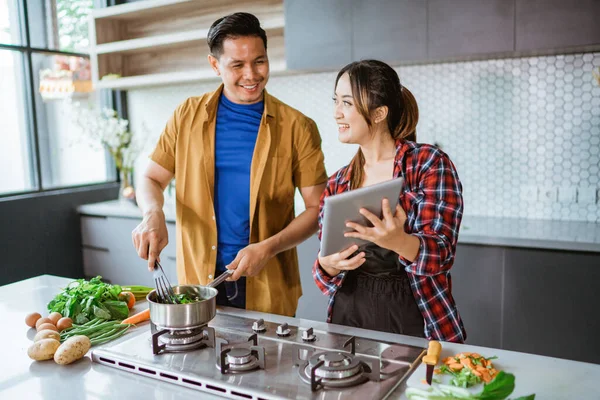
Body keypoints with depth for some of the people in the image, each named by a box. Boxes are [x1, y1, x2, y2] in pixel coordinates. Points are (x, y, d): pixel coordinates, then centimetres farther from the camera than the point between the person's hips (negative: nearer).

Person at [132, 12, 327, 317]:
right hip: (197, 280, 2)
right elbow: (152, 180, 7)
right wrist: (153, 215, -15)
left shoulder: (297, 128, -5)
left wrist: (268, 248, -18)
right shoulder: (188, 116, 1)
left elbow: (318, 209, -5)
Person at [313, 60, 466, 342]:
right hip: (348, 318, 4)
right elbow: (326, 266, 7)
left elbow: (440, 255, -15)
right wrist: (329, 266, -15)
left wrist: (398, 241, -35)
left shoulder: (430, 164, -7)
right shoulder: (337, 183, 6)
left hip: (412, 322, -3)